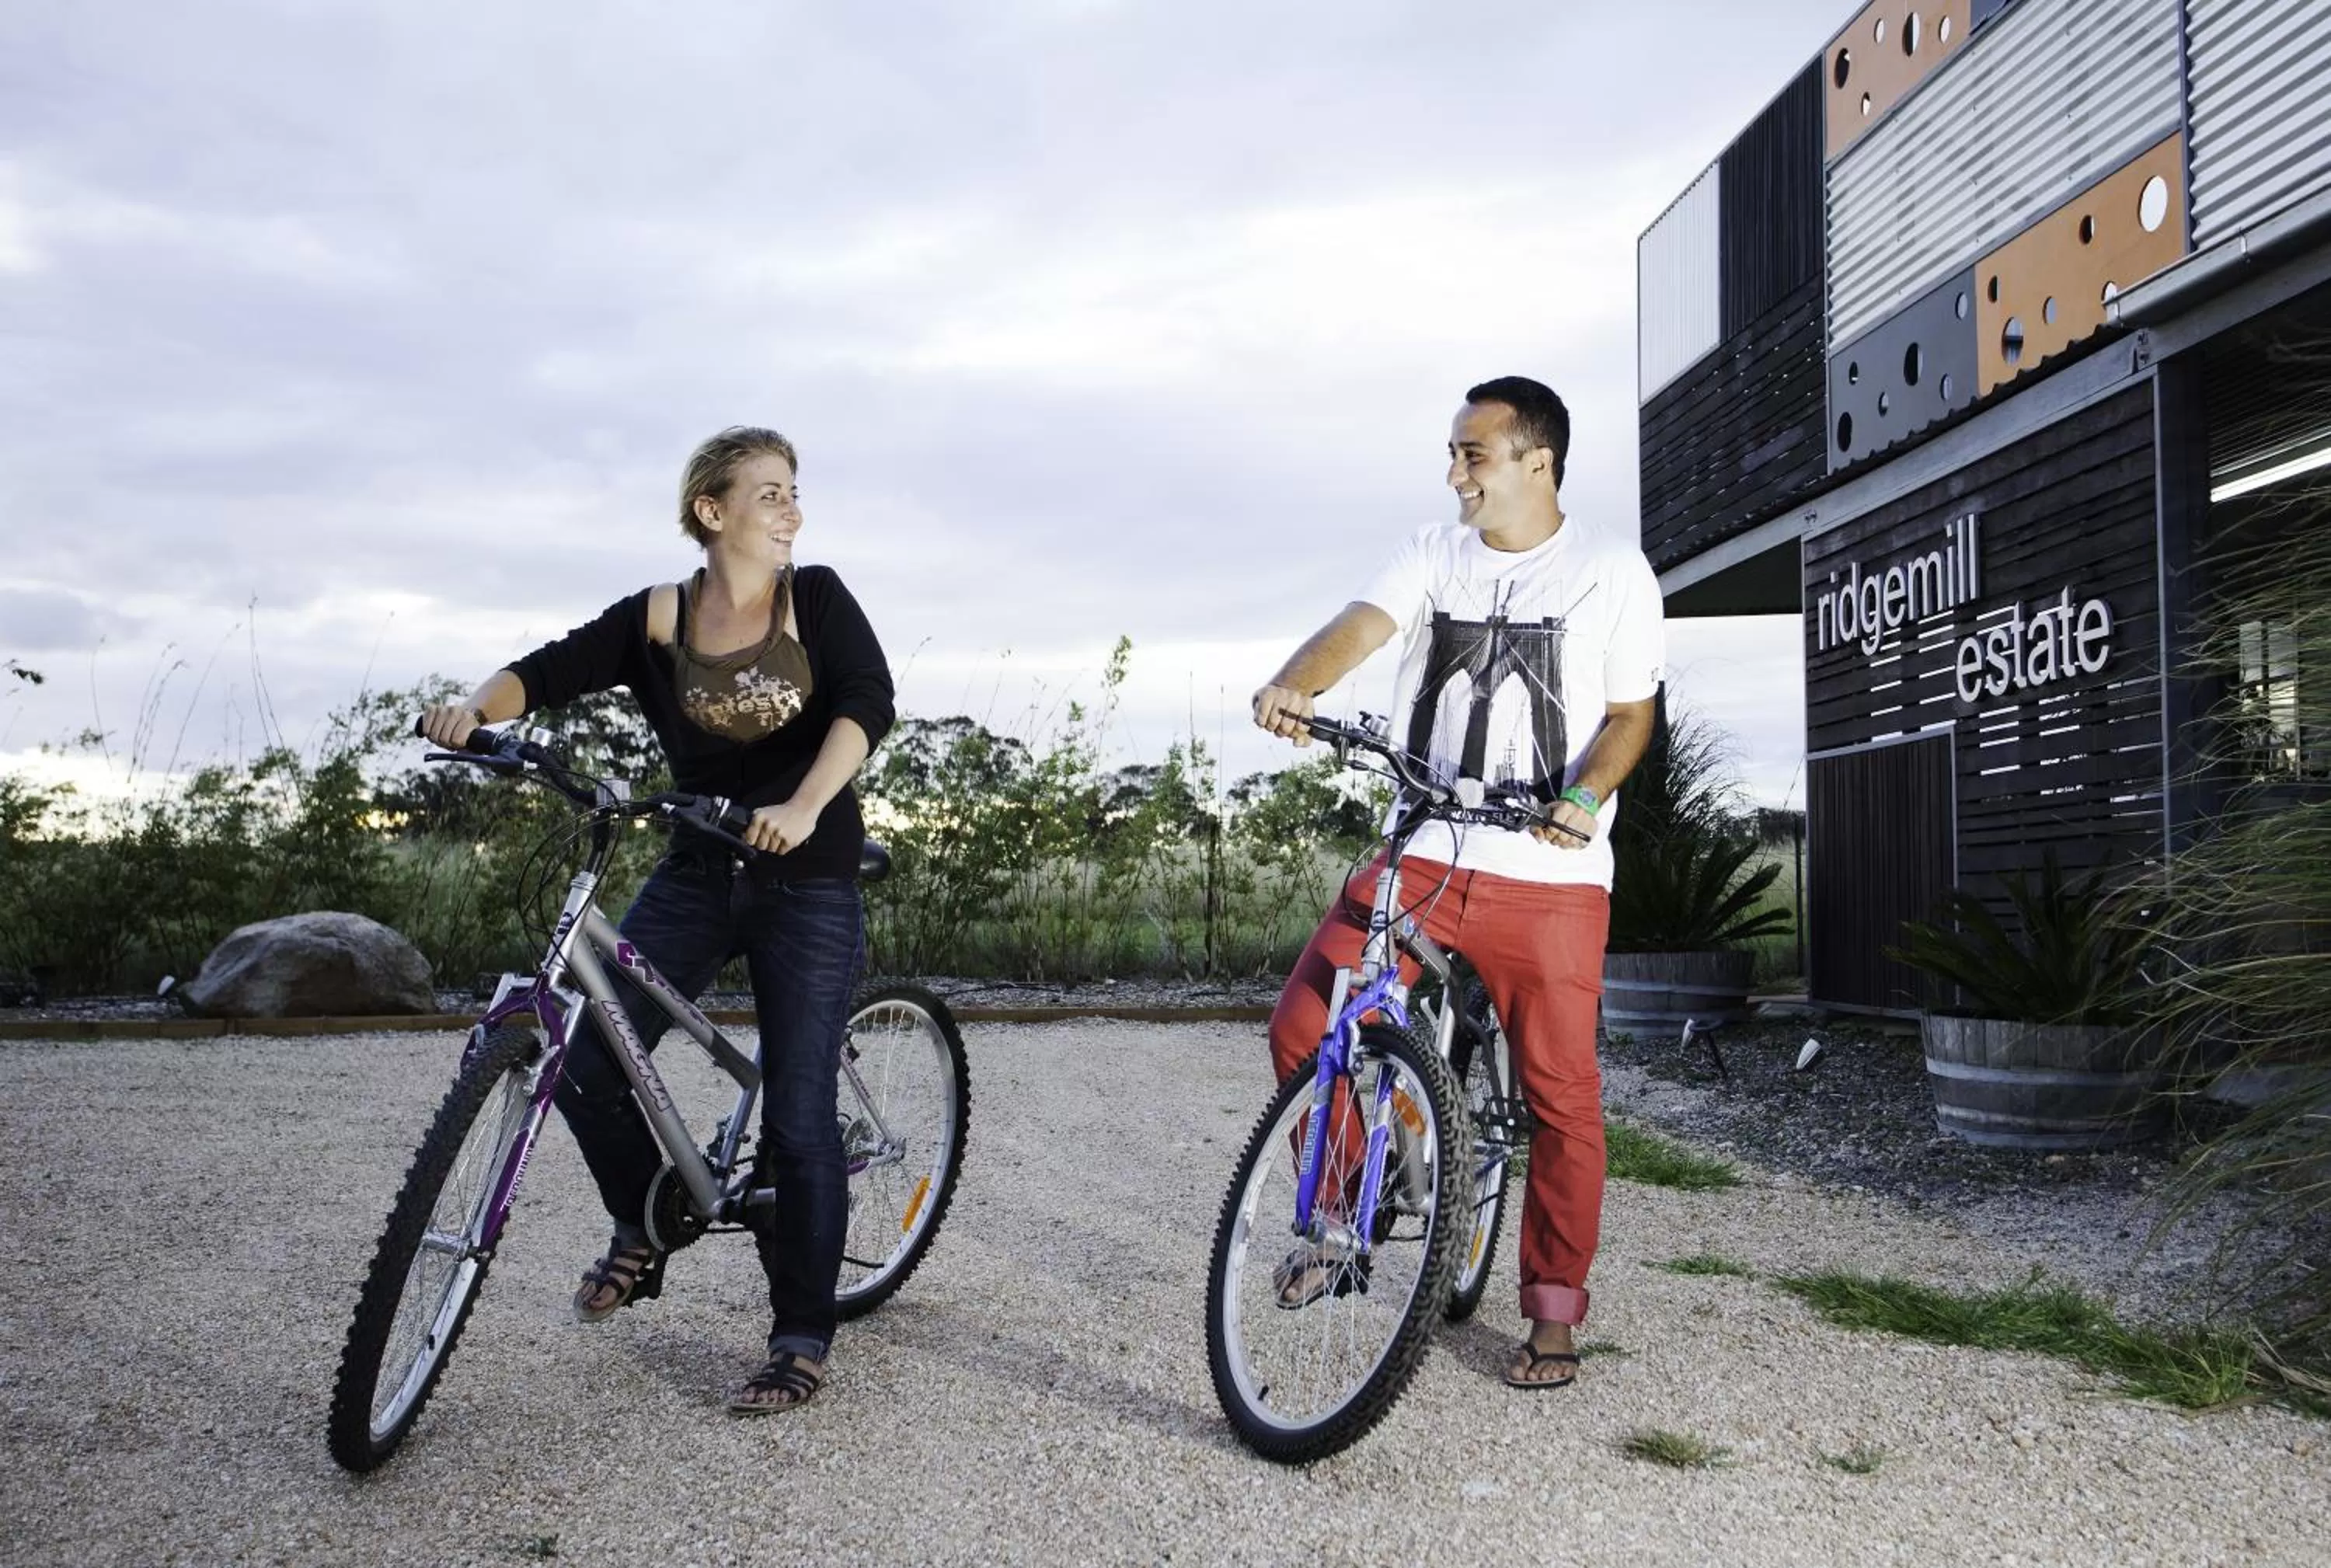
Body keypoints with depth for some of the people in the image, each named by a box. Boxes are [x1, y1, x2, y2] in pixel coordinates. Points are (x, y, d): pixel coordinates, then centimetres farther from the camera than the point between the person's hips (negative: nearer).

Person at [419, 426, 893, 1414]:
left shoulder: (815, 598, -4)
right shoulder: (657, 619, 1)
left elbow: (867, 703, -19)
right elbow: (554, 670, -10)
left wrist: (804, 805, -35)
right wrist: (478, 704, -33)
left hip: (810, 884, -3)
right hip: (698, 874, 3)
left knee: (797, 1113, -3)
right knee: (585, 1061, -7)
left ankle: (802, 1342, 12)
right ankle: (643, 1234, 22)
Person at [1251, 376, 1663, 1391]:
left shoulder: (1612, 570, 3)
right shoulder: (1435, 555, 9)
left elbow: (1631, 711, 3)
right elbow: (1362, 623, -9)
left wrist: (1586, 796, -16)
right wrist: (1293, 685, -30)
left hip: (1549, 875, -2)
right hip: (1422, 856, 3)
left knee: (1560, 1097, 1)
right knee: (1302, 1030, -9)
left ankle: (1554, 1313, 19)